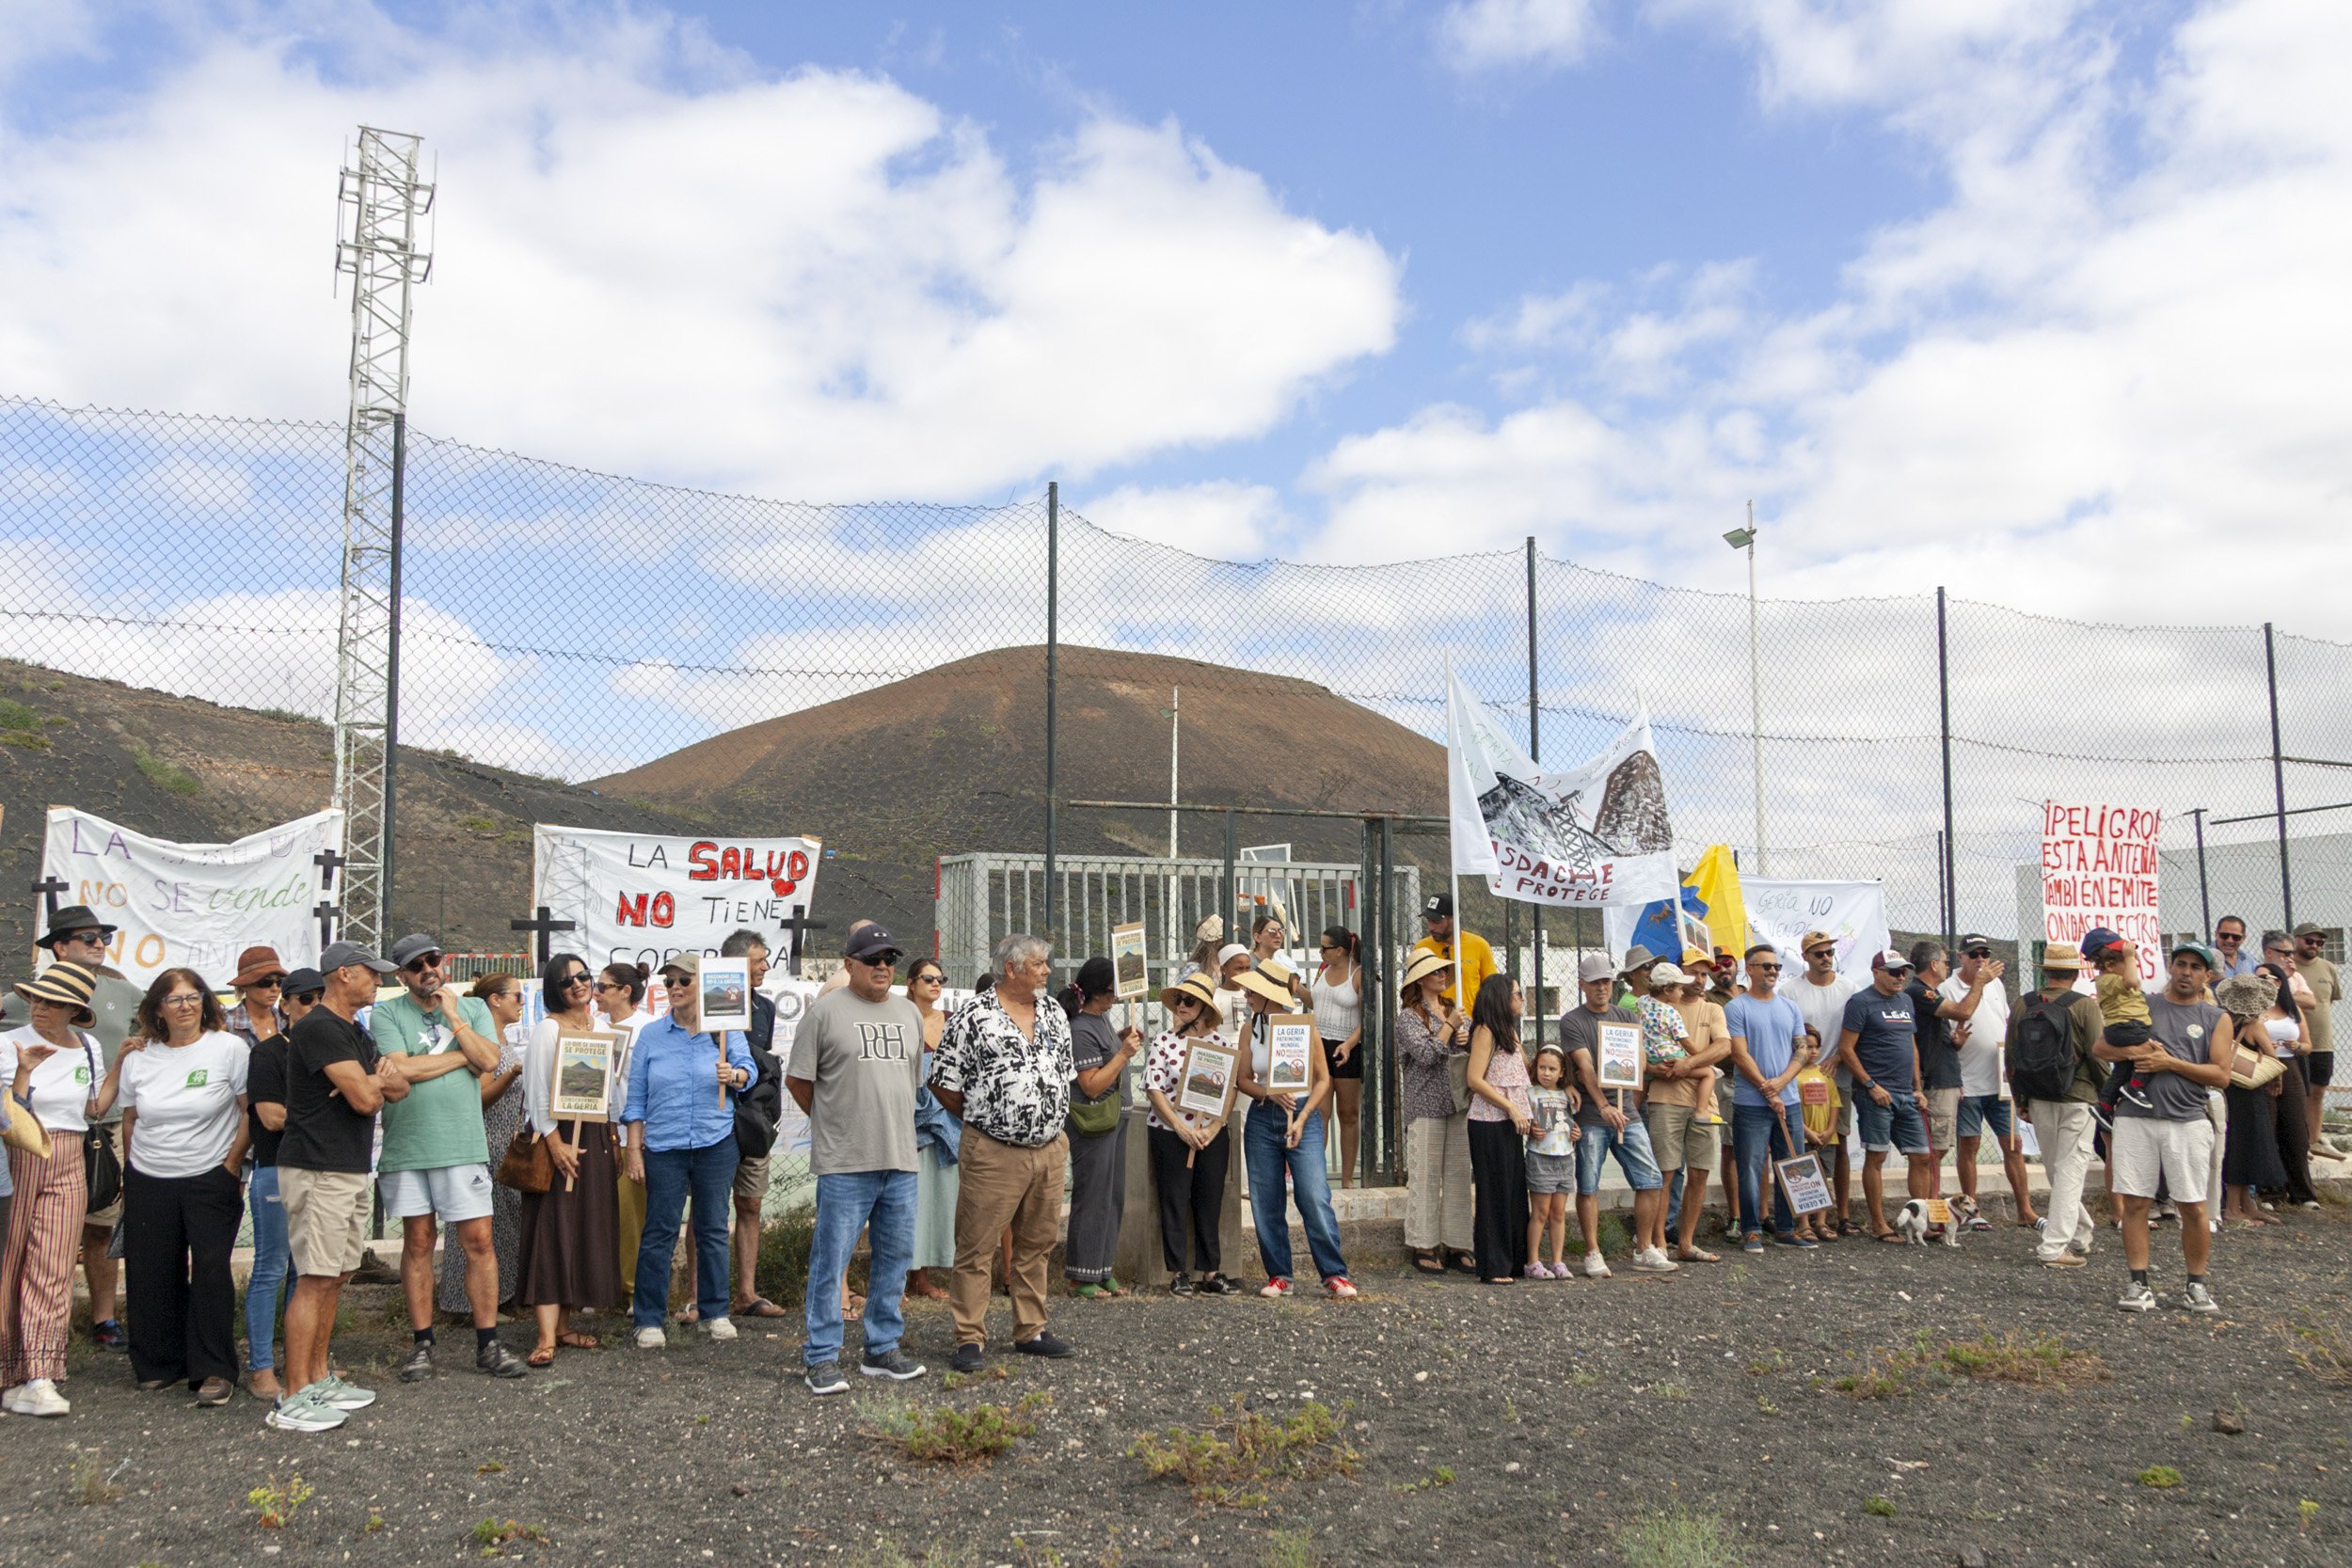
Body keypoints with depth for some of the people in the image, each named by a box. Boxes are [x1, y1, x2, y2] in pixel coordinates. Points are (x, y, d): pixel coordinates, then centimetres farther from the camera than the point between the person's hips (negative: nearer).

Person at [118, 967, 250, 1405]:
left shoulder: (228, 1048, -6)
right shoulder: (139, 1058, 7)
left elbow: (252, 1112, -5)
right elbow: (130, 1120, 16)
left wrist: (233, 1163, -8)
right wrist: (131, 1175, 13)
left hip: (211, 1179, -4)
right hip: (148, 1182, 4)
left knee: (210, 1271, -9)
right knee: (151, 1275, 7)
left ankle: (215, 1370, -2)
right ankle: (160, 1365, 23)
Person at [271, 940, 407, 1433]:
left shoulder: (356, 1034, 19)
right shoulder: (319, 1028, -14)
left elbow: (398, 1087, 14)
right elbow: (364, 1099, -20)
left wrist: (375, 1081, -8)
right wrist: (376, 1080, 3)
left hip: (350, 1169, 10)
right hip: (318, 1171, -10)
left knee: (334, 1277, 13)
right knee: (315, 1280, -9)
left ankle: (319, 1379, 21)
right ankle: (293, 1400, -6)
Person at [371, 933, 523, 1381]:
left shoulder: (473, 1008, 8)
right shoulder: (386, 1014, 1)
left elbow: (488, 1061, -5)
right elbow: (401, 1068, -13)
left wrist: (452, 1018, -7)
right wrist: (463, 1055, -5)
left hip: (463, 1144, 1)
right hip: (406, 1146, -1)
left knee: (479, 1241, -1)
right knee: (417, 1243, 7)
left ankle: (487, 1344, 7)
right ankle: (421, 1345, 18)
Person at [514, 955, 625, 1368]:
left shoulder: (600, 1029, 14)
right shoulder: (548, 1028, -5)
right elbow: (537, 1091, -11)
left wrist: (614, 1140, 13)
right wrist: (554, 1142, -18)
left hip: (596, 1140, 7)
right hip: (559, 1138, -7)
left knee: (587, 1233, 7)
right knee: (552, 1231, -9)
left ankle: (564, 1324, 14)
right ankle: (546, 1337, -12)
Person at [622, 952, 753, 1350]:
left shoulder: (725, 1029, 3)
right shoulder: (651, 1035, 5)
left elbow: (747, 1069, -7)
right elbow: (636, 1097, 5)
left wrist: (734, 1075, -31)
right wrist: (634, 1149, 0)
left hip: (716, 1144, 0)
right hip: (663, 1148, 0)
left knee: (713, 1228, 8)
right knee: (659, 1232, 1)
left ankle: (714, 1312, 19)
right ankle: (649, 1320, 9)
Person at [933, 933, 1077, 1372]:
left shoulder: (1054, 1013, 11)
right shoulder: (973, 1018, -9)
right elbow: (943, 1083, -5)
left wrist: (1052, 1122, 13)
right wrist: (982, 1120, 1)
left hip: (1049, 1150, 6)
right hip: (993, 1154, -6)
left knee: (1037, 1244, 13)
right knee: (976, 1247, -1)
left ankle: (1031, 1331, 25)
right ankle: (969, 1339, 8)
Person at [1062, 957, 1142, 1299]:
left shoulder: (1101, 1017, 8)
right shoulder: (1081, 1030, -20)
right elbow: (1092, 1085, -22)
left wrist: (1122, 1037, 10)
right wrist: (1124, 1054, -21)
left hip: (1115, 1118, 10)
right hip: (1093, 1124, -10)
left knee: (1114, 1197, 14)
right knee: (1092, 1198, -1)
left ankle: (1103, 1271, 23)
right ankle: (1081, 1277, 8)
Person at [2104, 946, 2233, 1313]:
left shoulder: (2217, 1019, 8)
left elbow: (2221, 1075, -2)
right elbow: (2100, 1047, 9)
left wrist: (2170, 1063, -10)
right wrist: (2132, 1052, -10)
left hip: (2187, 1121, -1)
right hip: (2135, 1116, 1)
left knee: (2193, 1207, 2)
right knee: (2135, 1203, 0)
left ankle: (2197, 1286, 16)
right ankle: (2139, 1284, 7)